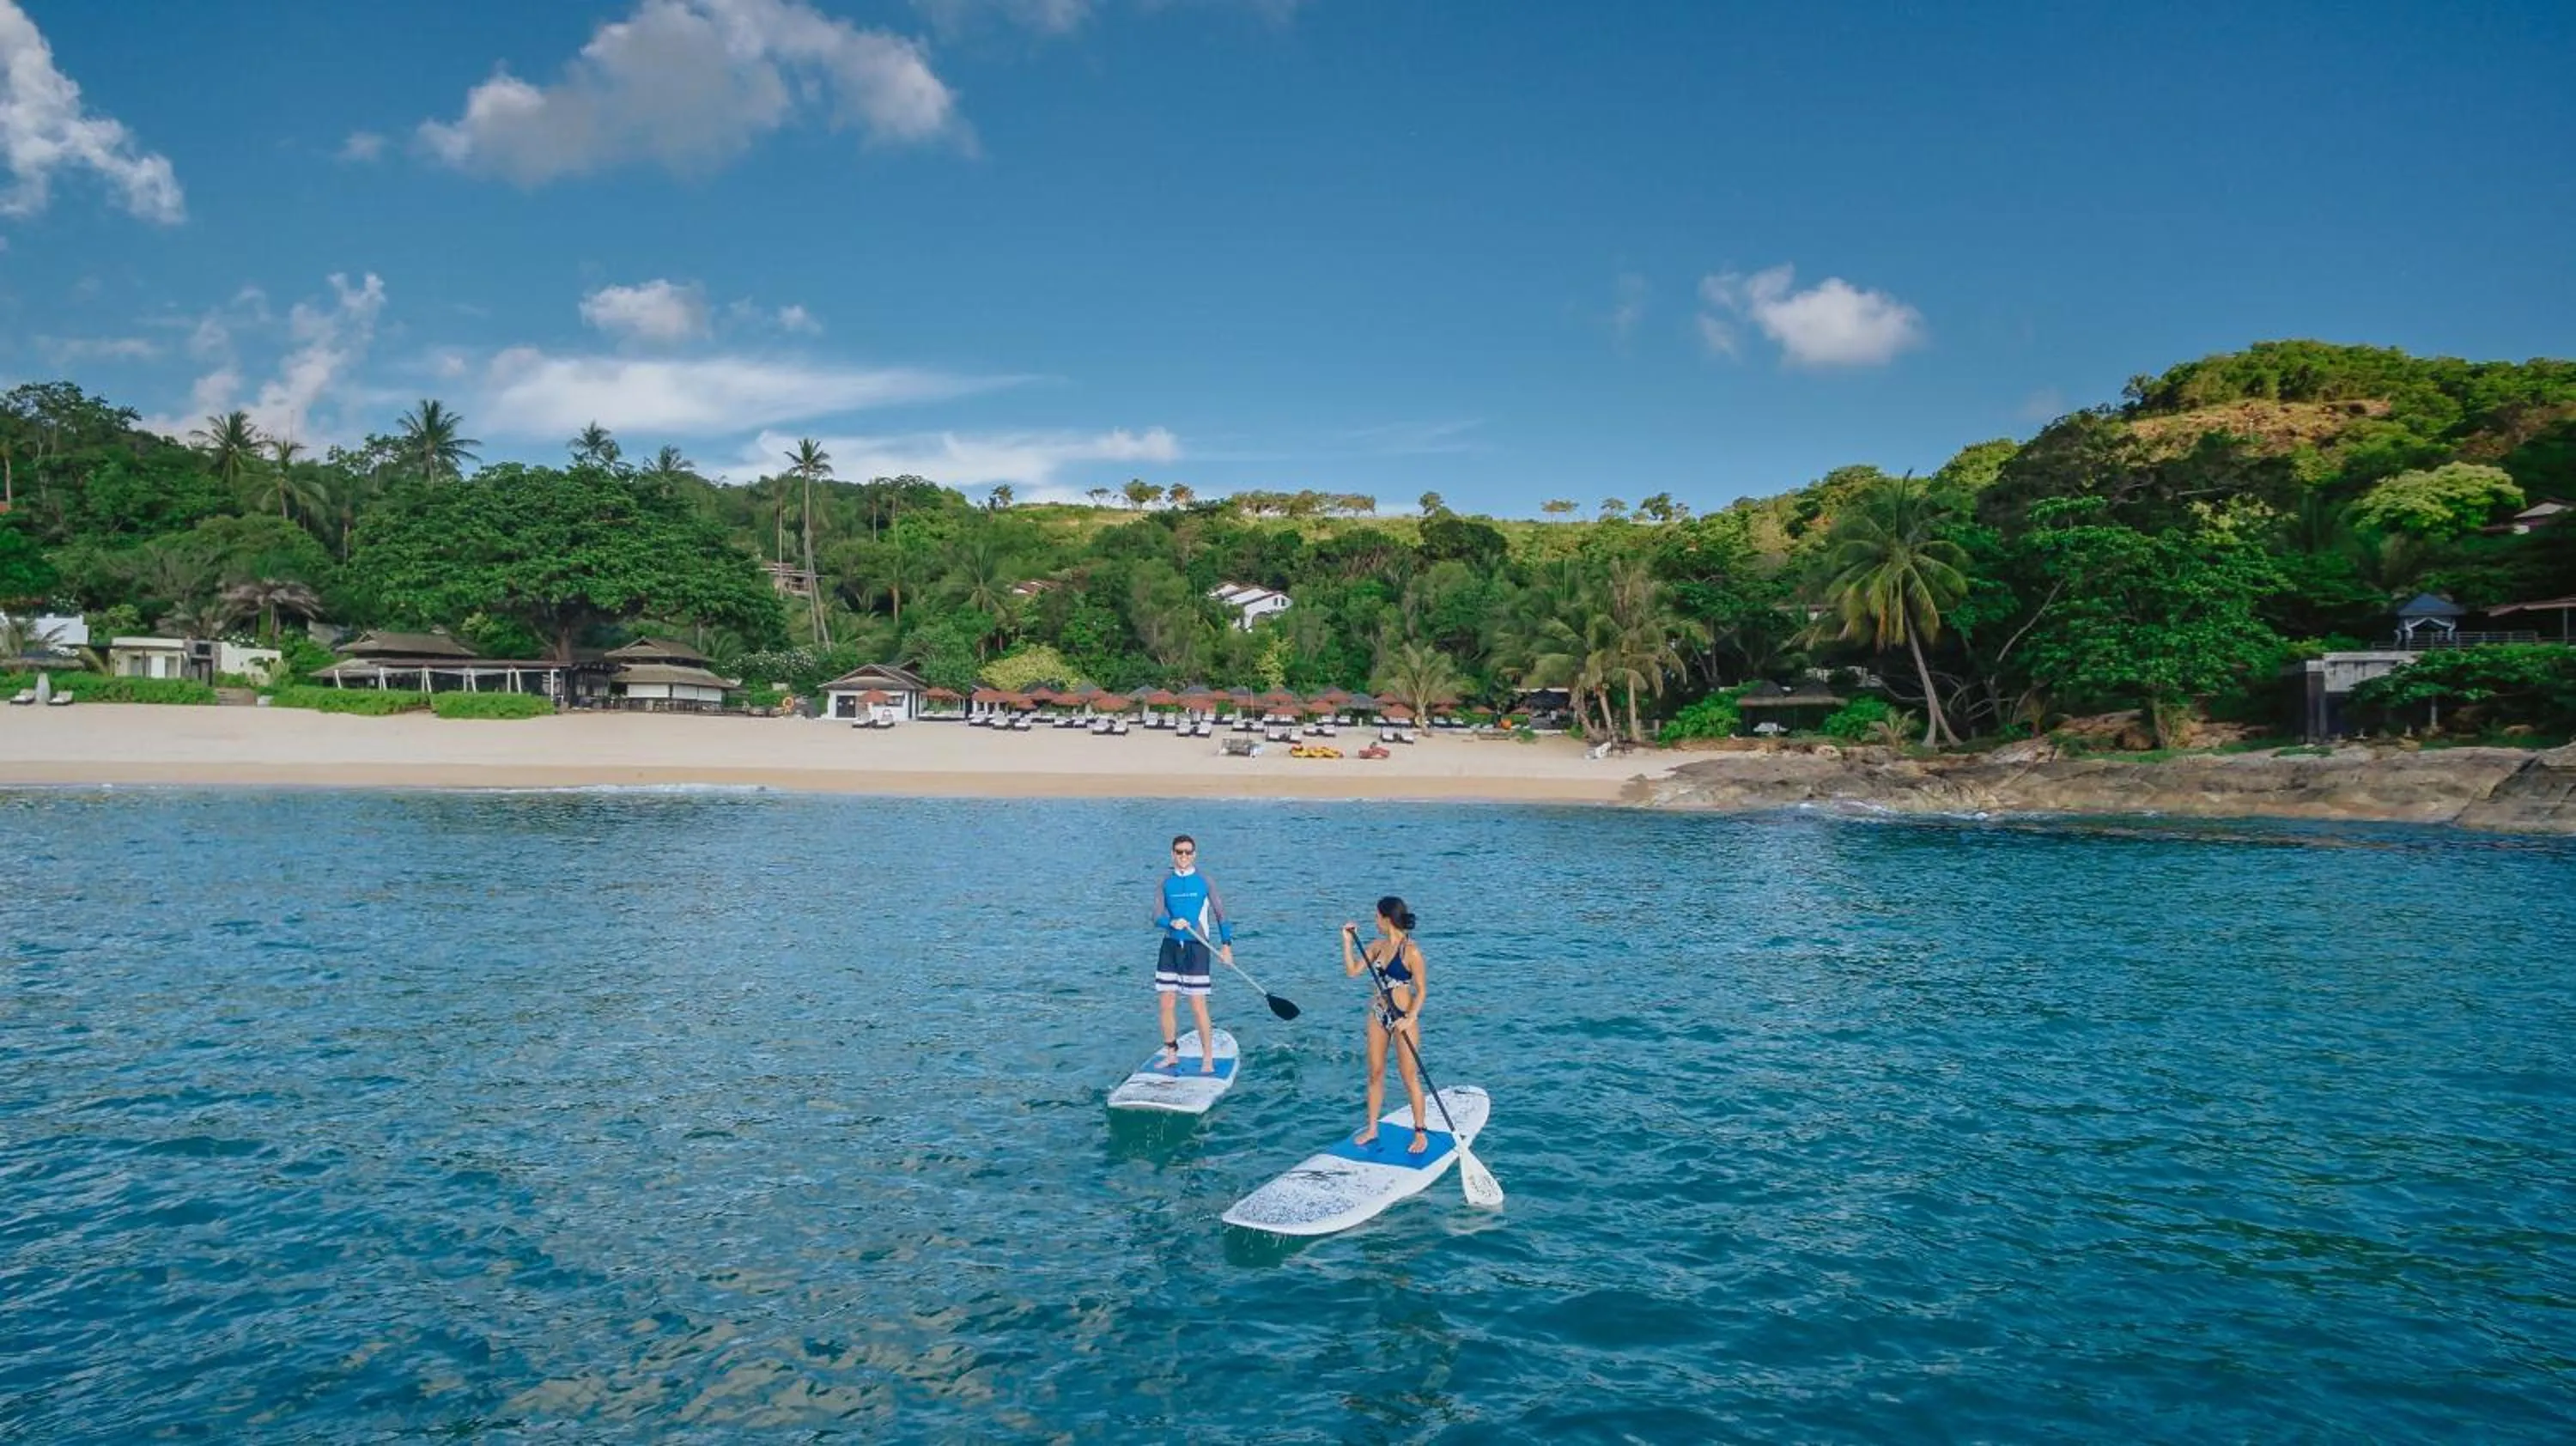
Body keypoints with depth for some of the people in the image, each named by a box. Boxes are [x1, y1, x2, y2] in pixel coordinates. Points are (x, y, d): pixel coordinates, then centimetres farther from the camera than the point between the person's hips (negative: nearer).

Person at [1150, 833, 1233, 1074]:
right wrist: (1172, 922, -23)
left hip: (1196, 948, -3)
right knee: (1166, 1004, 5)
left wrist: (1226, 945, 0)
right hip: (1170, 947, 3)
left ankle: (1208, 1060, 1)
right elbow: (1157, 917, -2)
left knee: (1198, 1006, -6)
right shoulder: (1166, 882, 5)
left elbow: (1220, 914, 5)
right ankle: (1171, 1055, 19)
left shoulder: (1204, 882, 0)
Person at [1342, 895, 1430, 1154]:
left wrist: (1410, 1019, -23)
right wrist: (1347, 941, -2)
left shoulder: (1411, 951, -16)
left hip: (1403, 1017, -7)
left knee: (1410, 1077, 0)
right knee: (1375, 1074, 12)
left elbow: (1421, 990, -13)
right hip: (1378, 1015, 7)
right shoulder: (1377, 945, 4)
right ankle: (1371, 1129, 23)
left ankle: (1420, 1134, 12)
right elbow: (1352, 971, 4)